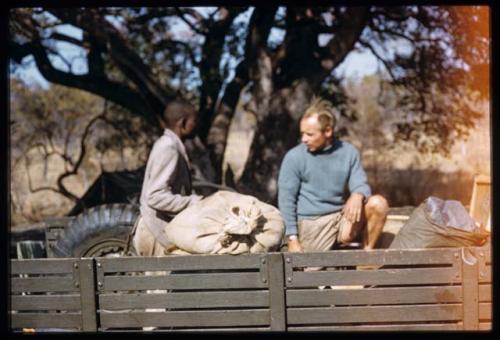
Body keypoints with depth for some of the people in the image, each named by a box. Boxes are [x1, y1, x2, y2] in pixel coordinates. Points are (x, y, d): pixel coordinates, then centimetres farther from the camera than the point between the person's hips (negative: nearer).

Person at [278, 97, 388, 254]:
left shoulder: (348, 152, 2)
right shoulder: (294, 157, -7)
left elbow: (361, 185, -2)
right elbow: (286, 200, -5)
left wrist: (358, 195, -28)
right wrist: (293, 240, -11)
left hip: (343, 217, 2)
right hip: (312, 224, -2)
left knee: (378, 203, -19)